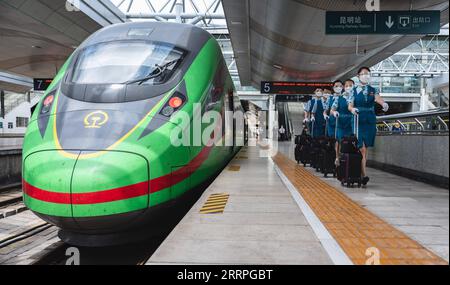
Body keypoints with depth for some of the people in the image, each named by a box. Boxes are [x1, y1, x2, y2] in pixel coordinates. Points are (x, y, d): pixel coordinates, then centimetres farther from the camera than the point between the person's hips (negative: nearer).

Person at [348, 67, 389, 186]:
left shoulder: (373, 90, 11)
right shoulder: (354, 91, 8)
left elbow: (378, 98, -9)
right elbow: (350, 105, -1)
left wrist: (383, 103, -32)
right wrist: (352, 109, -25)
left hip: (370, 121, 3)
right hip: (358, 121, -3)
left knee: (365, 148, 8)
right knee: (361, 148, -12)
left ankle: (360, 172, 20)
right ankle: (364, 175, -16)